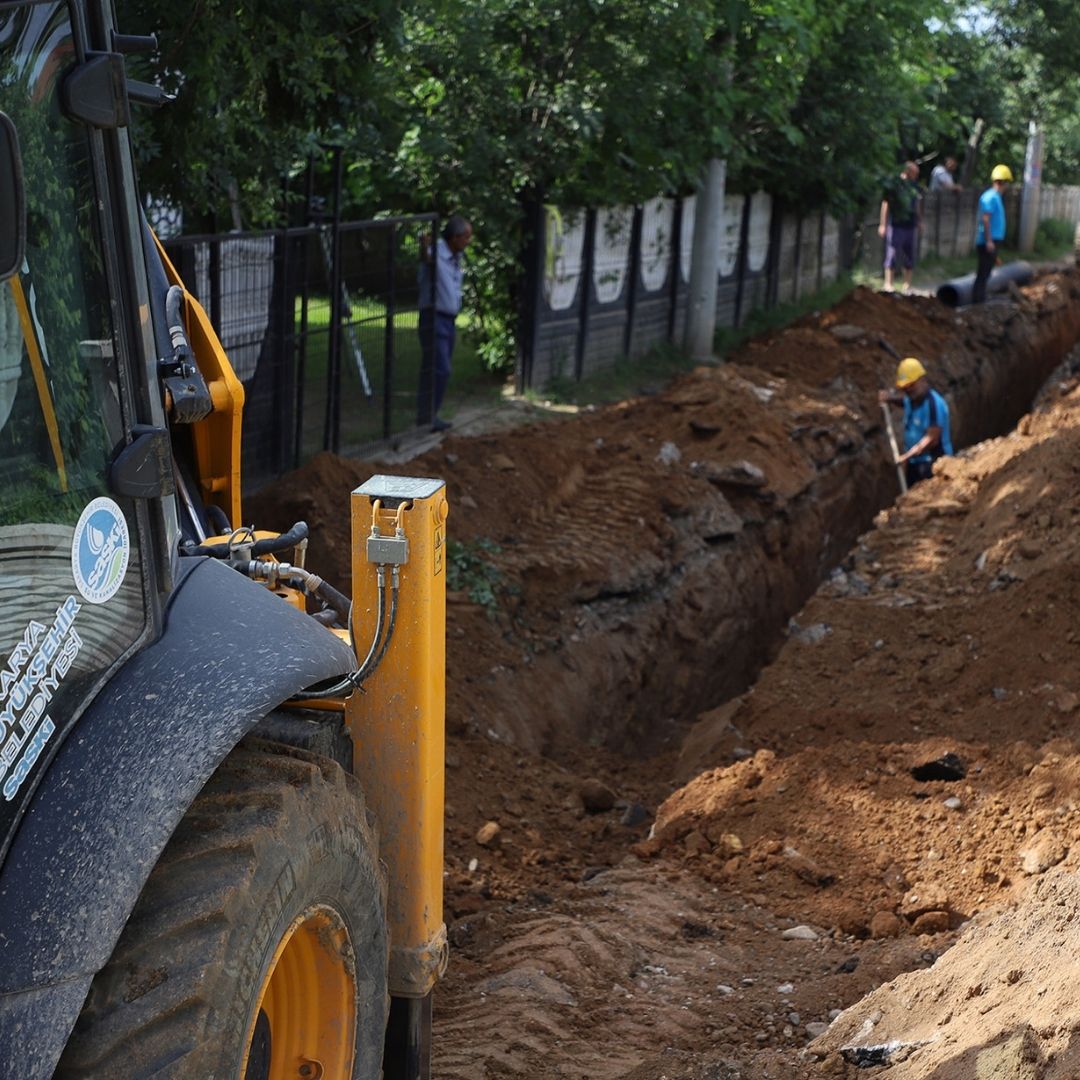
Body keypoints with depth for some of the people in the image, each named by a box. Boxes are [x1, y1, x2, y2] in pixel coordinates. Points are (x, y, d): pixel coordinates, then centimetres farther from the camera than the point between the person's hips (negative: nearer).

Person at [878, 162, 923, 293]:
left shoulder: (915, 186, 10)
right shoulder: (893, 184, -8)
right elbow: (885, 204, -7)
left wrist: (920, 221, 20)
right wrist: (883, 224, -8)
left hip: (911, 226, 6)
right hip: (896, 225, -6)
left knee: (910, 256, 9)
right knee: (892, 254, -5)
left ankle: (907, 284, 17)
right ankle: (888, 283, -2)